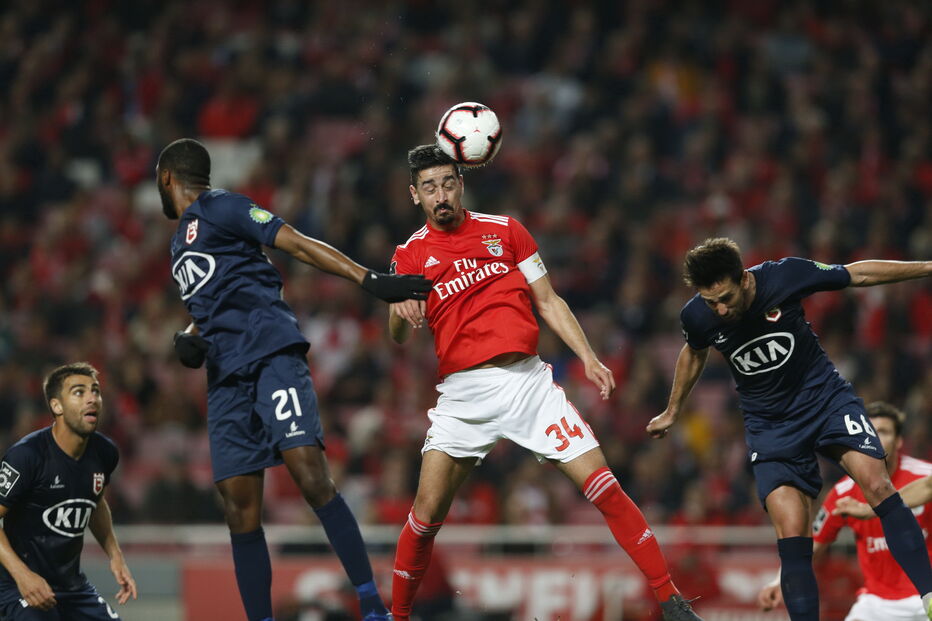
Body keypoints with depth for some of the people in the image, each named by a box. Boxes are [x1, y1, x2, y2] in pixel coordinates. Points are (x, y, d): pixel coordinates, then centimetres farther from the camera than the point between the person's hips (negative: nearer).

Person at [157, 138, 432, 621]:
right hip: (226, 377, 8)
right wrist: (190, 338, 15)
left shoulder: (218, 208, 3)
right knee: (239, 507, -1)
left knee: (309, 474, -21)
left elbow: (298, 244, -6)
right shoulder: (181, 239, 28)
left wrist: (368, 280, -16)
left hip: (271, 353, -8)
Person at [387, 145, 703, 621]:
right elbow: (399, 337, -4)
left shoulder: (504, 231, 10)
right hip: (463, 394, -1)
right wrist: (401, 310, -27)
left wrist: (587, 358, 0)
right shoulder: (411, 254, 7)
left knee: (604, 489, -7)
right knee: (426, 514, -10)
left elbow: (548, 302, 12)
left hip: (527, 380, 1)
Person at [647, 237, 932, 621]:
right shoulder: (697, 316, -14)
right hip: (770, 426, 1)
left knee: (877, 485, -22)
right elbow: (694, 353, 12)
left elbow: (858, 274, -5)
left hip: (826, 397, -1)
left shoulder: (784, 276, -21)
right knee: (791, 532, -14)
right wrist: (673, 411, 26)